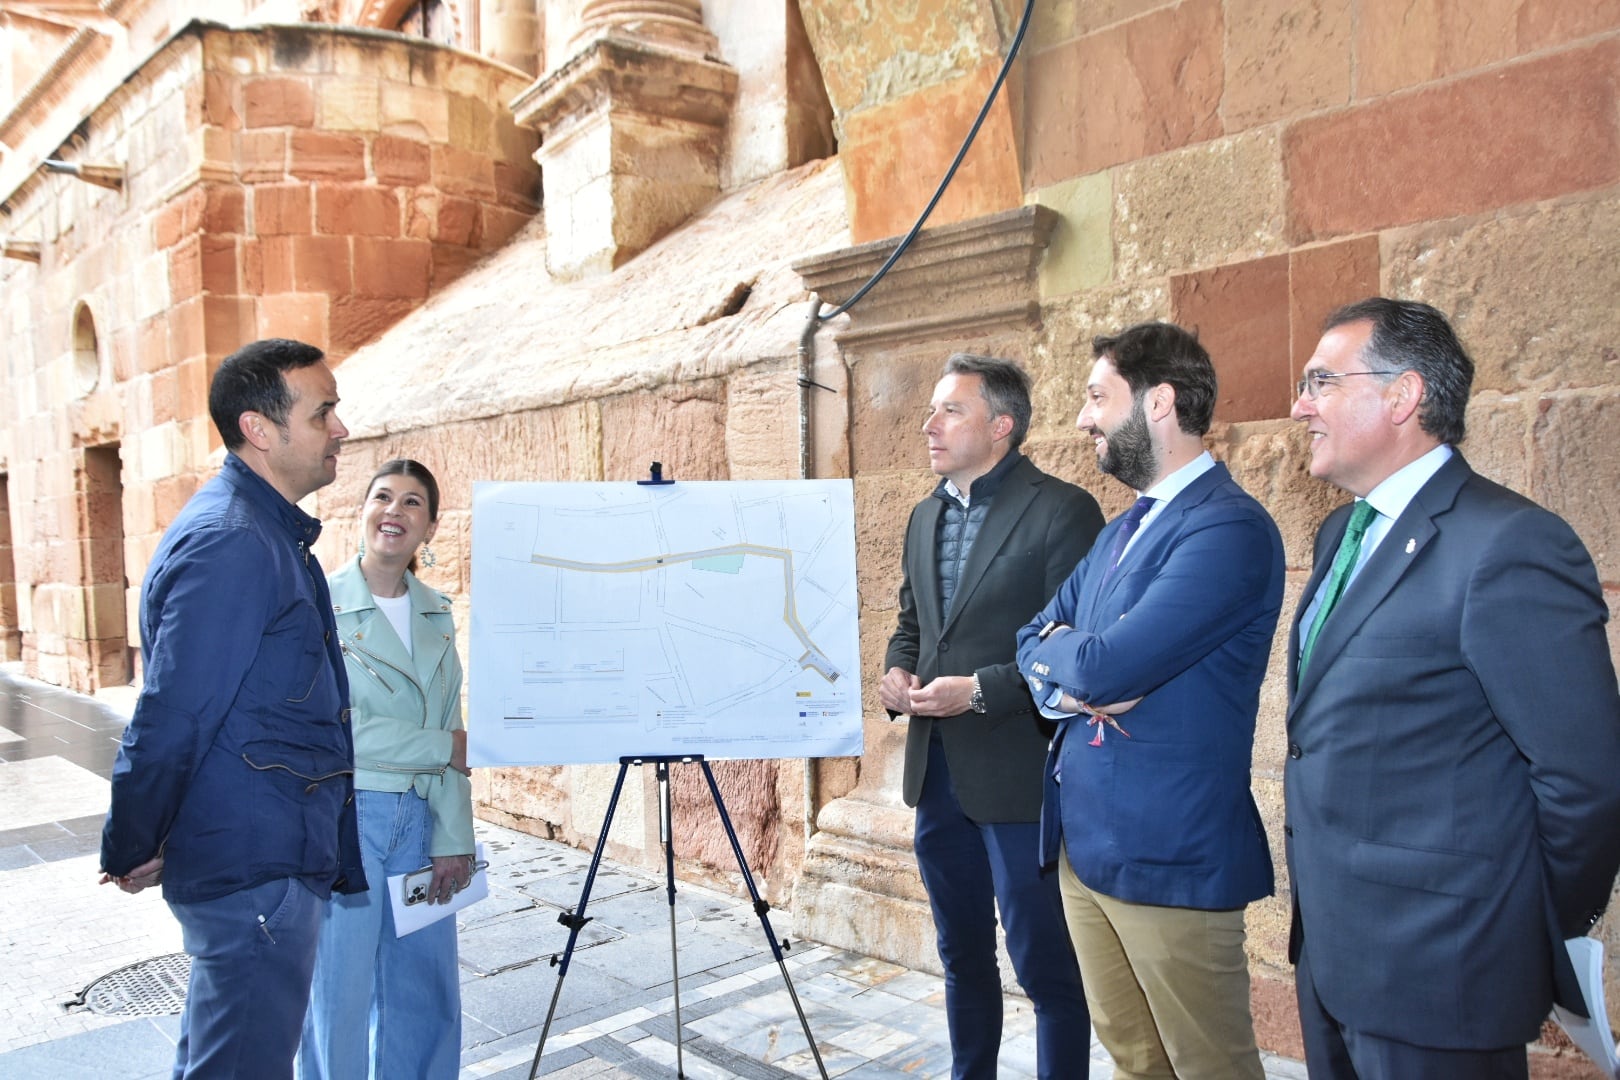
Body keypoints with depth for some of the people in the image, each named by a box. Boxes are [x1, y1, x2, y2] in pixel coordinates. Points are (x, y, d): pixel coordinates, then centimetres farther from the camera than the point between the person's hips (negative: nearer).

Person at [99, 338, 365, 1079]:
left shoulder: (269, 531, 11)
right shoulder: (229, 544, -21)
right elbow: (171, 717, -20)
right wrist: (130, 853, -10)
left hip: (274, 855, 10)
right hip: (254, 869, -10)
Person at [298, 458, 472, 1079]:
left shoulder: (436, 614, 8)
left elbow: (452, 733, 7)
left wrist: (453, 840, 1)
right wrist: (444, 747, -11)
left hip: (420, 819, 5)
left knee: (426, 990, 12)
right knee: (340, 992, 5)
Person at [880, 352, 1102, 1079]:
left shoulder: (1062, 511, -12)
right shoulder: (926, 516, 12)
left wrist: (981, 690, -21)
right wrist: (896, 671, 0)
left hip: (1017, 774, -7)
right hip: (937, 771, 7)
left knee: (1045, 964, 4)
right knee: (961, 955, 20)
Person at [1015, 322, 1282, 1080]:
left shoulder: (1228, 528, -17)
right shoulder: (1123, 529, 13)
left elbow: (1105, 665, -25)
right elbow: (1034, 643, 12)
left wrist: (1061, 652, -3)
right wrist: (1071, 682, -10)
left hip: (1167, 852, -8)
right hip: (1082, 842, 8)